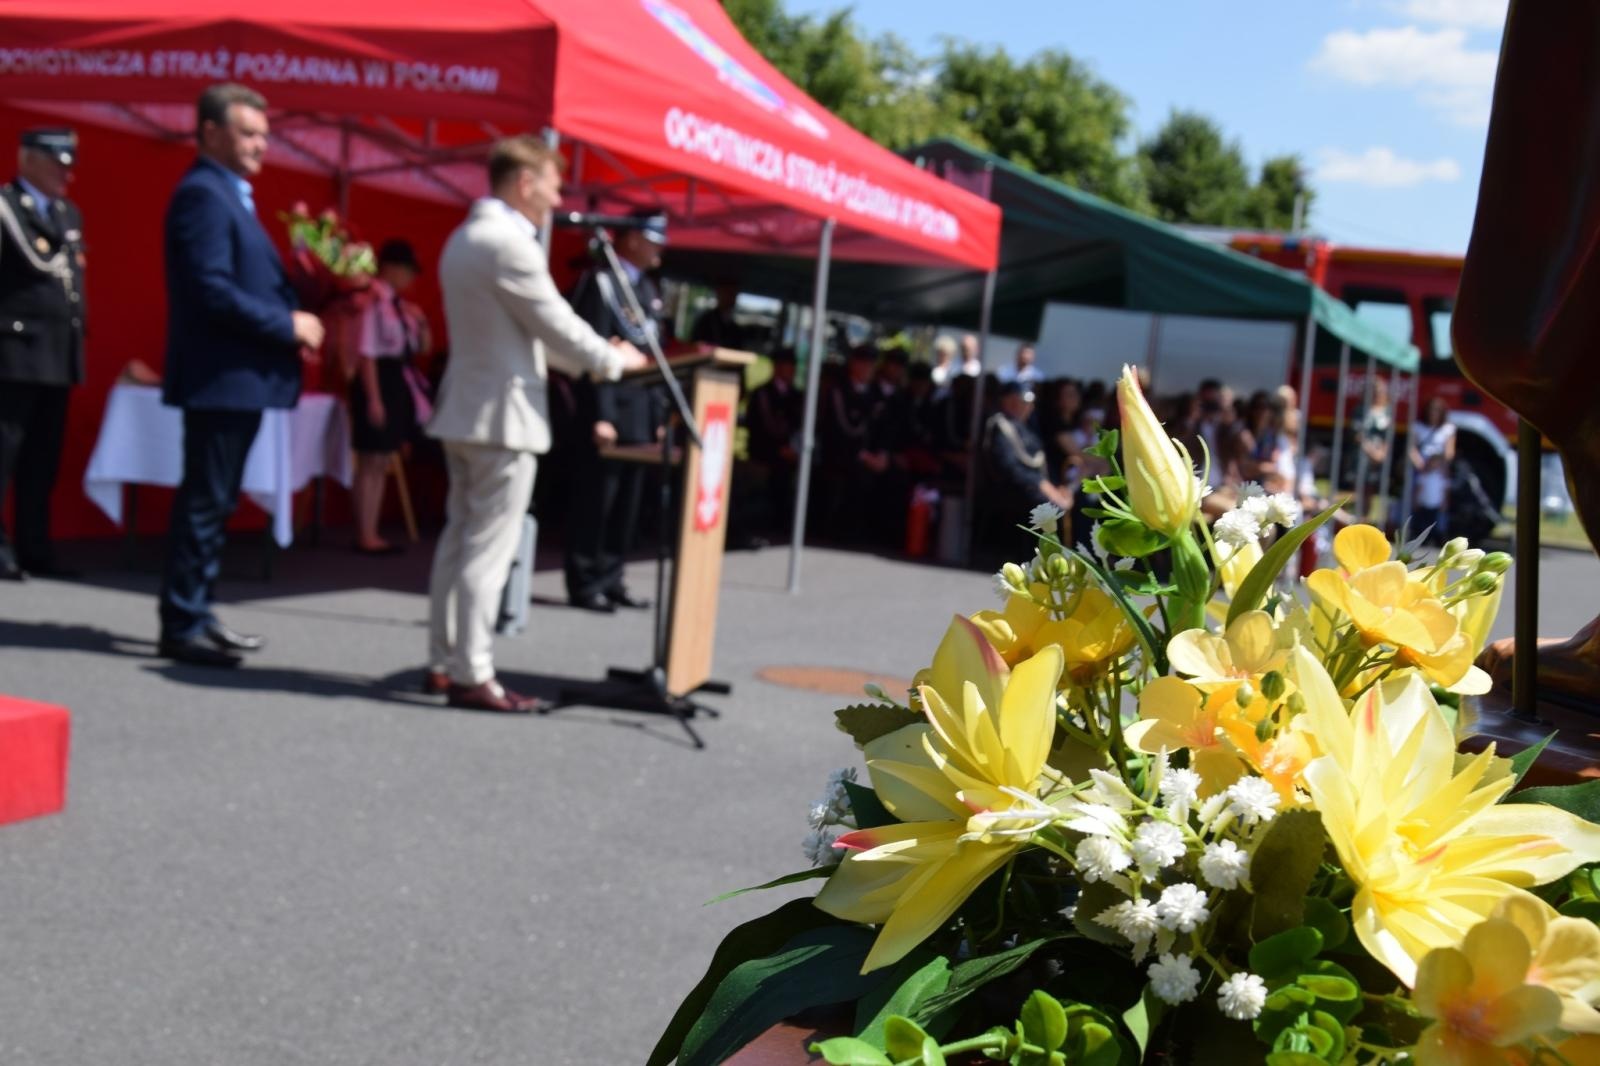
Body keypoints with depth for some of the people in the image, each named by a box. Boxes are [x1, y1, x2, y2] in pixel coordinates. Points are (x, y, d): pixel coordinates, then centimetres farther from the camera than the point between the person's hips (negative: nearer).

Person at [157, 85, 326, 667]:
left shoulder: (229, 194, 18)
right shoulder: (203, 193, -14)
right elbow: (212, 291, -22)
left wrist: (291, 323, 5)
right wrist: (288, 325, -17)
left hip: (241, 375, 10)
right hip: (219, 376, -10)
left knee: (215, 501, 14)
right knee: (205, 501, -5)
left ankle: (194, 613, 22)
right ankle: (181, 626, 2)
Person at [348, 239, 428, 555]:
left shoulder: (399, 305, 11)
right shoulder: (373, 301, -13)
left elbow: (419, 347, 20)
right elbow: (367, 353, -17)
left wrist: (421, 326, 0)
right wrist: (373, 398, -20)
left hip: (398, 383, 9)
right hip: (378, 382, -9)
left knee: (382, 464, 12)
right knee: (370, 464, -3)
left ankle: (372, 534, 19)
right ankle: (365, 536, 4)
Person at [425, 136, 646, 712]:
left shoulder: (464, 237, 14)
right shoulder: (509, 242, -18)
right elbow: (556, 323, -14)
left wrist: (591, 358, 18)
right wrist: (615, 360, 1)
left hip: (465, 407, 10)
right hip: (504, 413, -10)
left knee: (459, 538, 13)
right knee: (488, 548, -6)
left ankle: (443, 663, 19)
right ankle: (471, 675, -2)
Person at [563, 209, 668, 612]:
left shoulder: (648, 288, 17)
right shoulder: (600, 282, -7)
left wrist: (658, 417, 12)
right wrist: (600, 416, -20)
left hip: (640, 416, 8)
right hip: (609, 413, -8)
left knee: (627, 504, 9)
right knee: (595, 501, -2)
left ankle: (610, 580, 16)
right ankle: (584, 584, 5)